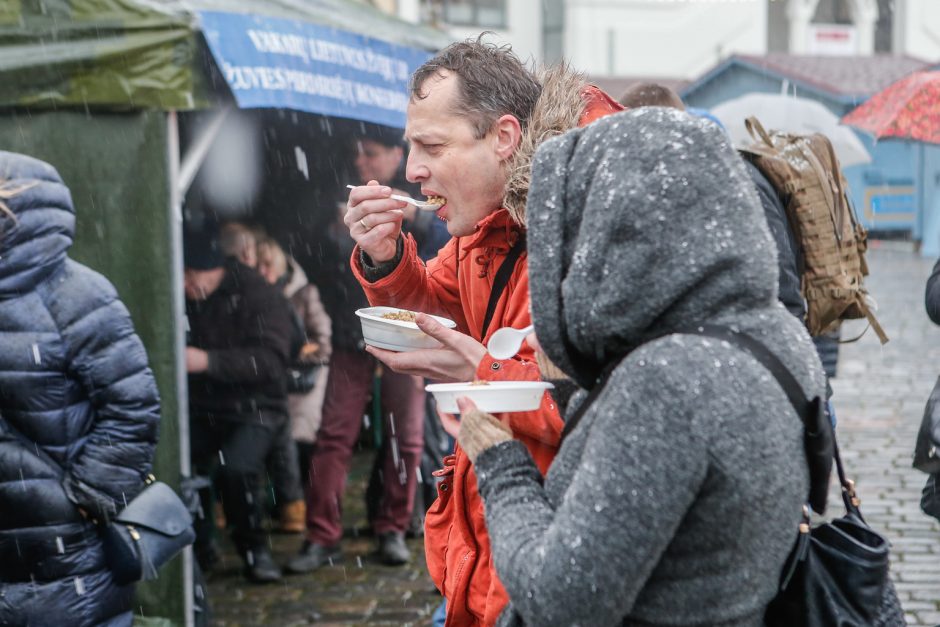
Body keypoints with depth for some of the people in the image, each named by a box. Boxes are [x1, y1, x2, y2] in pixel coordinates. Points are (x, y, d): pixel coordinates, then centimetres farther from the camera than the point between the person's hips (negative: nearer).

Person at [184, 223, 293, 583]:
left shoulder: (257, 296, -9)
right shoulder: (184, 299, 7)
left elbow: (270, 360, -19)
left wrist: (209, 361, -29)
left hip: (251, 408, -4)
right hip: (199, 408, 5)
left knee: (237, 466, -31)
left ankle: (253, 549, -5)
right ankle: (197, 549, 5)